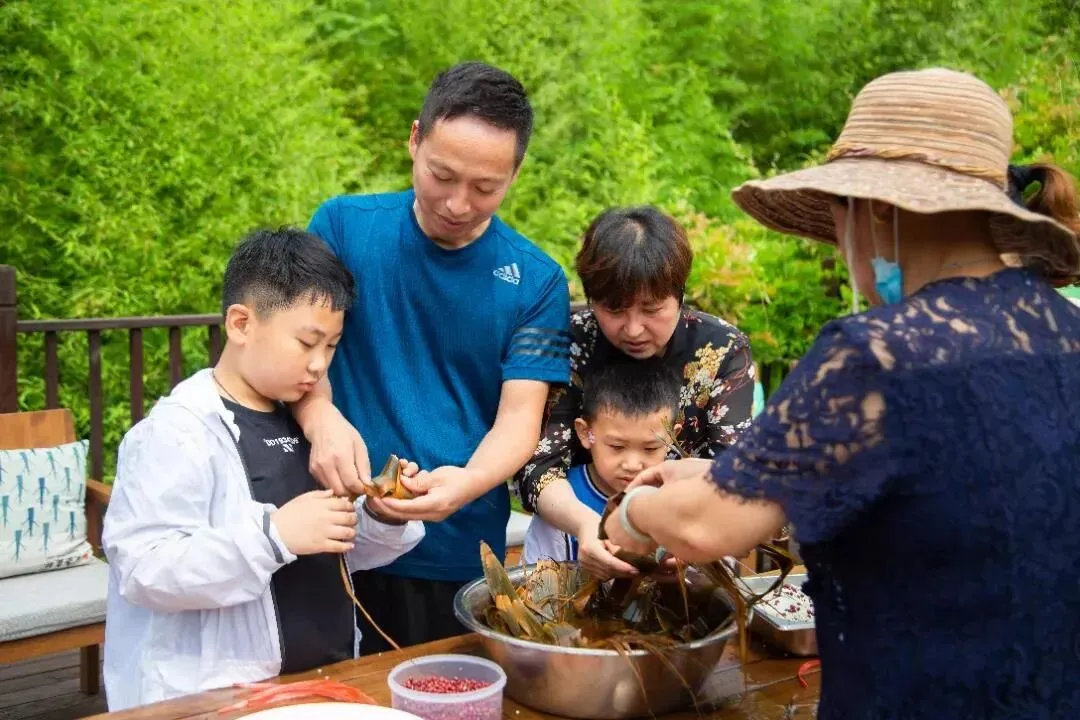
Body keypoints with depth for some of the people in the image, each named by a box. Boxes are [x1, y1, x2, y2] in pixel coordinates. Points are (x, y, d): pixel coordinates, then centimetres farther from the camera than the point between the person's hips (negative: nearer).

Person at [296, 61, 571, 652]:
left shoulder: (536, 282, -2)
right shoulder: (343, 226, -2)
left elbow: (519, 418, -7)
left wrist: (467, 483, -27)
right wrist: (320, 417, -25)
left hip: (459, 558, 0)